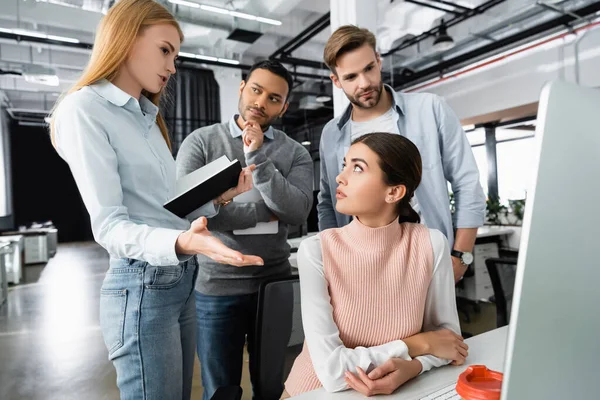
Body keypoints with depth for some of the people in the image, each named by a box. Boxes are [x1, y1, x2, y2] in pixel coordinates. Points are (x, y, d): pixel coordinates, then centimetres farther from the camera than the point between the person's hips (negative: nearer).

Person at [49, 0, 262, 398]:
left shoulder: (149, 117, 16)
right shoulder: (84, 109, -10)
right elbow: (109, 226, -18)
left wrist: (219, 196, 1)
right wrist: (181, 243, -35)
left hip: (182, 279, 8)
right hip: (141, 286, -8)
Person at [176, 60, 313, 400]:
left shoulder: (295, 153, 1)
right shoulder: (201, 142, -3)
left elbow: (297, 212, -14)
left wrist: (258, 158, -19)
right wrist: (265, 210, -11)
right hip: (217, 286, -2)